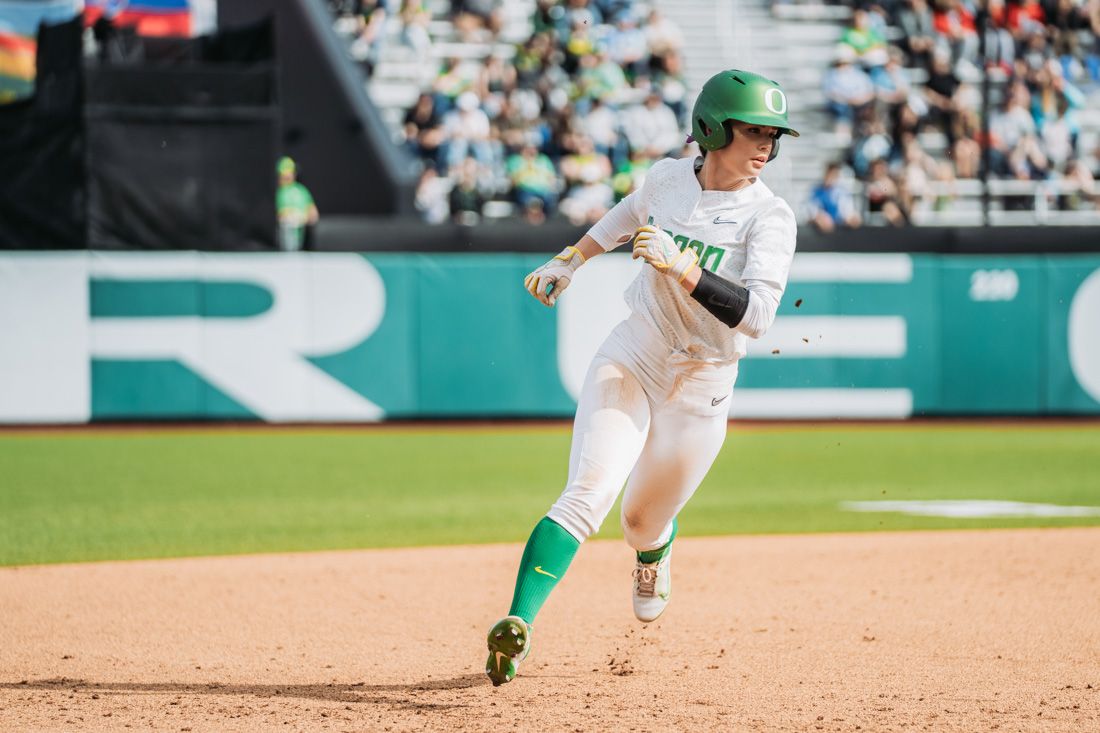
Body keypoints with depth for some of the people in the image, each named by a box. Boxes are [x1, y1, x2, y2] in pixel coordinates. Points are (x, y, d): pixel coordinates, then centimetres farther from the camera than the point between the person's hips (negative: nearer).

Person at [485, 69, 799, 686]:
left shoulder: (770, 216, -15)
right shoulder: (669, 177, -4)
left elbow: (757, 314, -28)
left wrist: (681, 266, -36)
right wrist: (571, 260, 23)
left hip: (703, 391, -1)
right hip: (631, 363, 1)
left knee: (642, 525, 15)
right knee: (589, 495, -22)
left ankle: (656, 550, 54)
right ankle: (518, 624, -32)